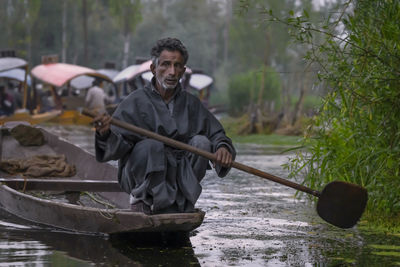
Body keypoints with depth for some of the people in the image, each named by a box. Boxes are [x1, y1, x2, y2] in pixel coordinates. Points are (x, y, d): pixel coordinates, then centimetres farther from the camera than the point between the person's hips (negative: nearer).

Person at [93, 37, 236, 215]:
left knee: (201, 142, -17)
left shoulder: (191, 104, 8)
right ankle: (142, 198, -11)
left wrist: (223, 147, -17)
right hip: (140, 175, -4)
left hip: (178, 175, 4)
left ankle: (180, 199, -10)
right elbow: (115, 146, -15)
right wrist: (105, 133, -39)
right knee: (151, 145, -31)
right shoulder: (135, 102, -5)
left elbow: (216, 134, 8)